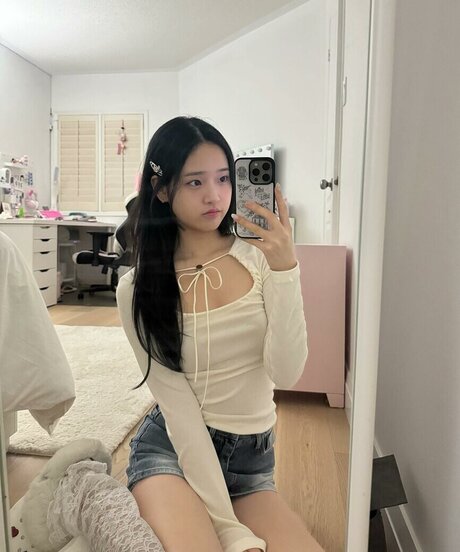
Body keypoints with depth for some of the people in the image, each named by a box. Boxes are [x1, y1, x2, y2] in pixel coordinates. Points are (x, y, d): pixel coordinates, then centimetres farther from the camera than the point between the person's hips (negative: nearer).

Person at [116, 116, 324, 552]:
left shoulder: (260, 258, -6)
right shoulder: (137, 289, -8)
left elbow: (286, 373, -14)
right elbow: (178, 407, -12)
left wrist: (285, 270, -26)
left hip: (252, 459, 3)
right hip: (172, 449, -2)